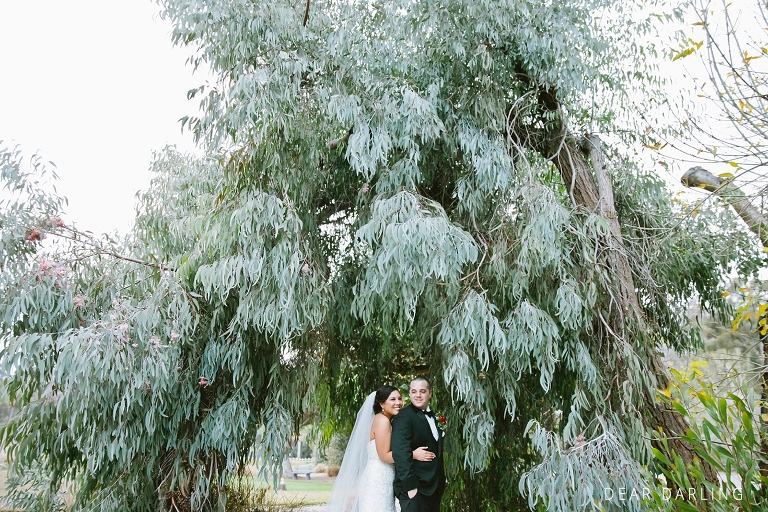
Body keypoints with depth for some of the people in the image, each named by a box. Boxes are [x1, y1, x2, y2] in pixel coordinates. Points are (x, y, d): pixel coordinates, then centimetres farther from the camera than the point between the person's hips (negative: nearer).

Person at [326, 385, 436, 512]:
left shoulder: (387, 421, 15)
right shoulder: (382, 420, -14)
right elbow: (384, 456, -18)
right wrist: (413, 454, -16)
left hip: (382, 479, 9)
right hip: (378, 480, -9)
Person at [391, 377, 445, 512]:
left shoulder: (433, 416, 12)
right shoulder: (403, 417, -14)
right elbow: (401, 453, -22)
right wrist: (410, 485, -24)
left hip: (434, 486, 8)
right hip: (415, 488, -8)